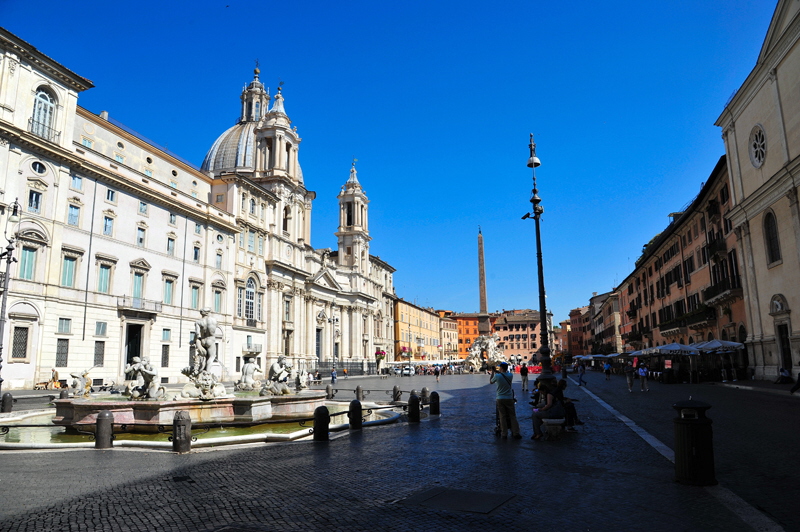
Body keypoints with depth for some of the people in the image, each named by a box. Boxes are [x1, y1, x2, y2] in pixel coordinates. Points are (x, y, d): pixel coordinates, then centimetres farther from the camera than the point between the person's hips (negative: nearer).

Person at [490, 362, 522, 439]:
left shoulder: (497, 376, -12)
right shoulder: (510, 375, -5)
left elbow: (491, 381, 7)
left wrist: (493, 372, 16)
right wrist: (497, 371, 18)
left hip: (500, 399, -1)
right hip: (509, 398, 1)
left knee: (502, 416, 6)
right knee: (512, 416, 7)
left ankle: (504, 434, 8)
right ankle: (516, 433, 7)